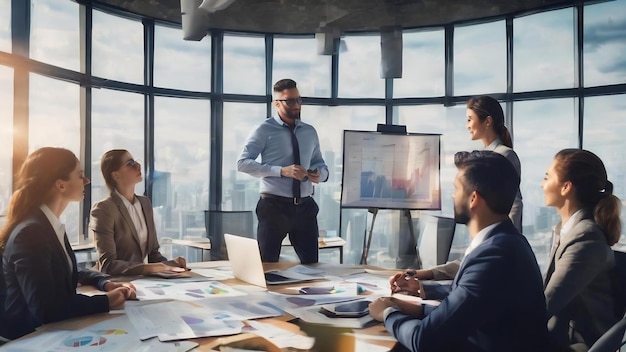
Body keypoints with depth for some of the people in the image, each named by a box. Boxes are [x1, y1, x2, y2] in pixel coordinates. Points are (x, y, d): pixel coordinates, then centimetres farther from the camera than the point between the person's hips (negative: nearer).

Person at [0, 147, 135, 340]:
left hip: (54, 329, 8)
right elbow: (46, 309, -28)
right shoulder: (30, 232, -22)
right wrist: (105, 301, -19)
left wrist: (105, 283, 1)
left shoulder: (51, 225, 7)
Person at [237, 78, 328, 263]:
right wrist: (281, 171, -23)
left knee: (311, 263, 12)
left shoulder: (310, 132, 11)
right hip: (274, 206, -4)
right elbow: (243, 163, -13)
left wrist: (320, 174, -8)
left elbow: (320, 164, 18)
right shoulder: (265, 130, -5)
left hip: (305, 207, 4)